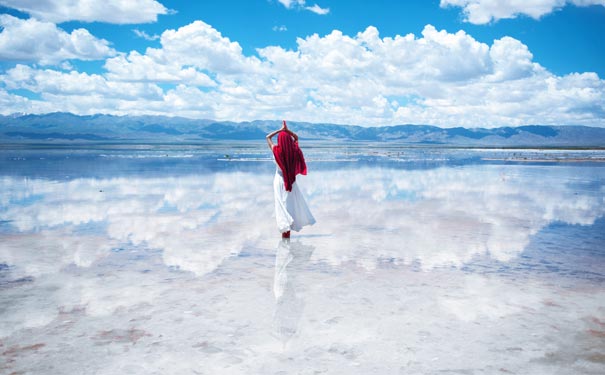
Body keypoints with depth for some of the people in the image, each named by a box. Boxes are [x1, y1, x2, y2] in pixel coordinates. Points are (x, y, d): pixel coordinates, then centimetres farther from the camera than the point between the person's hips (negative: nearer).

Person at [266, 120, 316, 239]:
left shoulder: (276, 150, -14)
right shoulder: (293, 150, -9)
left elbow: (268, 137, 0)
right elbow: (296, 137, 12)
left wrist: (280, 130, -1)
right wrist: (287, 130, 3)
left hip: (279, 179, -2)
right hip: (291, 180, 2)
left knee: (282, 204, 3)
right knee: (292, 203, 13)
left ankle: (285, 230, 0)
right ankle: (288, 229, 16)